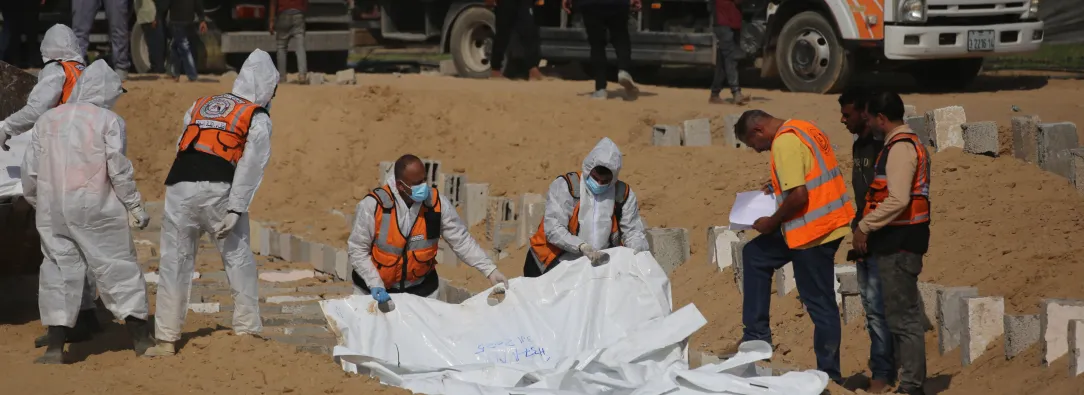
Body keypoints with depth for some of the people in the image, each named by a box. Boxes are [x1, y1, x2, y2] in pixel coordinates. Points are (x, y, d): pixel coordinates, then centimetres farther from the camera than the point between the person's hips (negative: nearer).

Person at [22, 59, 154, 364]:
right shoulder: (109, 120, -2)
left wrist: (36, 201, 25)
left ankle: (55, 347, -1)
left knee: (59, 268, 6)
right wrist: (135, 206, 0)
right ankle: (140, 337, 5)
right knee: (118, 265, 4)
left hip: (52, 209, 4)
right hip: (96, 208, -3)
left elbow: (30, 170, 10)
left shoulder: (47, 119, 10)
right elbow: (118, 169, -7)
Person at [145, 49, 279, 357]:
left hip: (180, 188, 4)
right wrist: (235, 210, -7)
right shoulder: (257, 118, 10)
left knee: (174, 261, 7)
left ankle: (167, 339, 7)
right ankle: (247, 329, 13)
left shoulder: (199, 106, 25)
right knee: (238, 258, 11)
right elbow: (251, 166, -3)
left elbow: (181, 147, 18)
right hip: (219, 191, -4)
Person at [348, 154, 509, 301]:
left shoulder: (436, 203, -14)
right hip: (375, 291, -2)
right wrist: (375, 284, -22)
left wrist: (489, 270, -13)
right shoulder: (373, 205, -22)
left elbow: (461, 240, -6)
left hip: (420, 290, 2)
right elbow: (357, 250, -14)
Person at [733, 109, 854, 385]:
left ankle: (830, 374, 7)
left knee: (820, 303, -1)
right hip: (829, 222, 11)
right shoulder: (802, 129, 11)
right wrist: (779, 186, 17)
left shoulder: (785, 142, -18)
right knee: (755, 254, 20)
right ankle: (756, 335, 21)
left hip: (813, 230, -11)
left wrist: (772, 223, -11)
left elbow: (798, 196, -25)